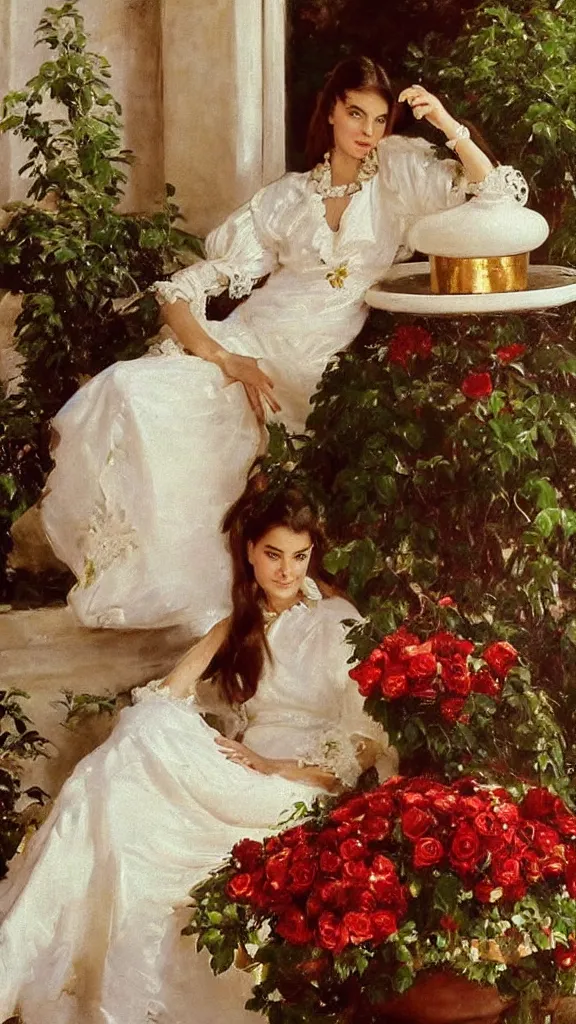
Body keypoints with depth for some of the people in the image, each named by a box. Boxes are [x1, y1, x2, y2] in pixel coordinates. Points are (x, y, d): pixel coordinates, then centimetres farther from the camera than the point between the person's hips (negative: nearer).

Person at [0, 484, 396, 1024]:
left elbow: (368, 745, -6)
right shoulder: (246, 624, 20)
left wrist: (274, 767, -15)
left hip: (303, 792, -6)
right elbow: (168, 698, 13)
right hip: (244, 783, 6)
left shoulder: (337, 624, 1)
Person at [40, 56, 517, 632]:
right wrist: (223, 358, -12)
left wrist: (448, 124, -14)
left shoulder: (397, 174, 11)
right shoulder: (285, 200, 14)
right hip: (252, 343, 1)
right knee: (133, 391, -26)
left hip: (322, 368, -1)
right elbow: (182, 292, 8)